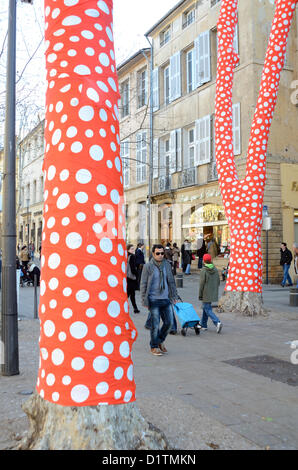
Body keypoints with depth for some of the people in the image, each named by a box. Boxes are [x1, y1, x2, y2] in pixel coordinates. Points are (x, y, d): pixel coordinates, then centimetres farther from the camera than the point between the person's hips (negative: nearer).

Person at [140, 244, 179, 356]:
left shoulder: (167, 265, 8)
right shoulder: (148, 266, -6)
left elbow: (171, 282, 16)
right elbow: (143, 284, -4)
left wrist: (174, 296, 13)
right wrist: (144, 300, -7)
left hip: (166, 299, 5)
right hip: (154, 300, -4)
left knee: (169, 322, 6)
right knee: (155, 325, 0)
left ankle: (160, 341, 30)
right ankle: (154, 347, 18)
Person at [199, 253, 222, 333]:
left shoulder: (204, 270, -15)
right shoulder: (215, 269, 4)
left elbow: (202, 284, -14)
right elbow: (218, 282, 9)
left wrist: (200, 295, -8)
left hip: (206, 294, -7)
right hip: (213, 294, 7)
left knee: (208, 309, -3)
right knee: (206, 308, 19)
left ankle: (217, 322, -20)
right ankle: (203, 325, 26)